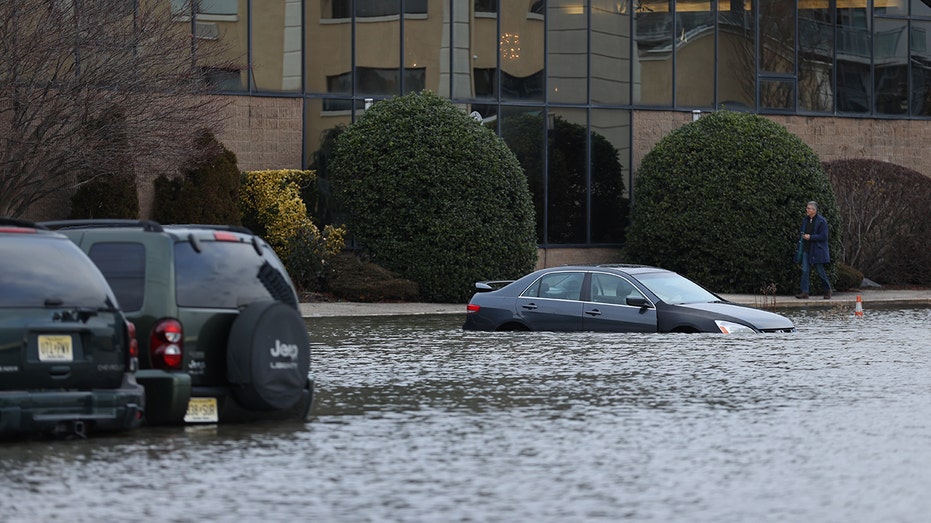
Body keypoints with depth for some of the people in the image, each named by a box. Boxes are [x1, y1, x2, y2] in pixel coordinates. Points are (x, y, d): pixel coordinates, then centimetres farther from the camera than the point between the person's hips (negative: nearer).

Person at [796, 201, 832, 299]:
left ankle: (827, 291, 18)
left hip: (817, 250, -6)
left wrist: (810, 237, -17)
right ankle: (805, 292, -3)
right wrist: (803, 236, 4)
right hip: (807, 249, 6)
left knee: (820, 271, 1)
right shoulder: (805, 220, 11)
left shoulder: (821, 221, -10)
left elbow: (823, 236, -13)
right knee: (805, 270, -3)